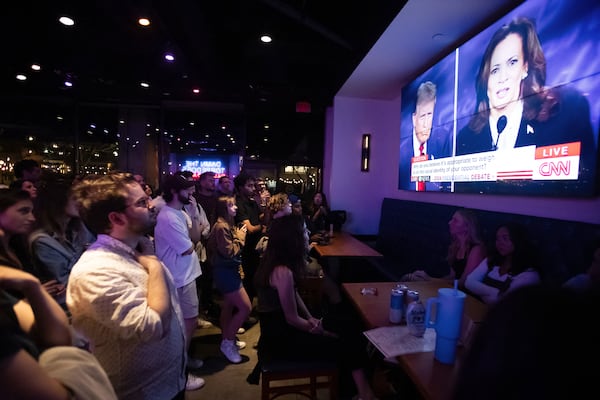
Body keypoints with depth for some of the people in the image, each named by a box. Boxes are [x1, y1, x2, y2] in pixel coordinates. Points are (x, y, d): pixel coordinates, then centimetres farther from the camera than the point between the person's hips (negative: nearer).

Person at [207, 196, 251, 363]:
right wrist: (240, 237, -12)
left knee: (228, 306, 19)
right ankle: (227, 342, 6)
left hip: (229, 271, 11)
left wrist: (239, 236, 3)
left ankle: (228, 339, 34)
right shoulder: (221, 227, -21)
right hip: (225, 272, -11)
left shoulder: (228, 224, 11)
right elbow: (229, 252, -23)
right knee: (246, 307, -7)